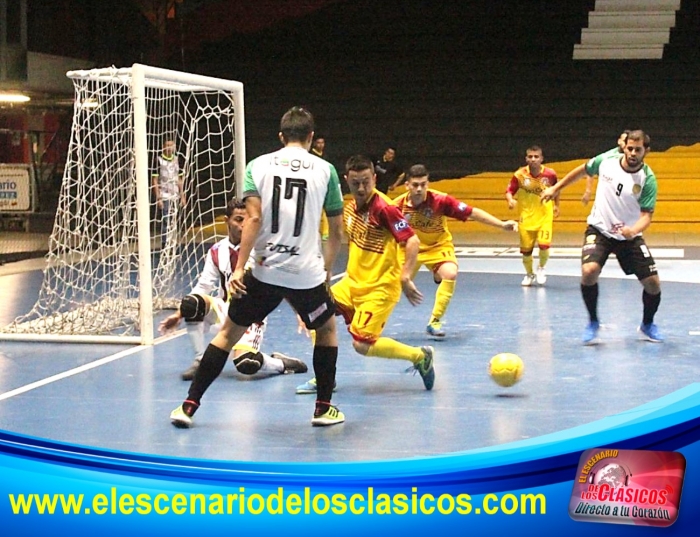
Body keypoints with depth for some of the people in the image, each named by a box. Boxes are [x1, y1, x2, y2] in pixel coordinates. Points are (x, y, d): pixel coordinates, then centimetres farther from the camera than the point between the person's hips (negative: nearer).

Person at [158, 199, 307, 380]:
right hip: (225, 311, 4)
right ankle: (200, 361, -9)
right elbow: (203, 286, 9)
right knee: (191, 304, -25)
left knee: (245, 363, -30)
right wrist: (178, 315, 2)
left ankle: (281, 364, 4)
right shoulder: (217, 252, 4)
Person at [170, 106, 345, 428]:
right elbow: (336, 231, 7)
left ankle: (189, 406, 12)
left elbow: (253, 218, -8)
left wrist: (239, 267, -9)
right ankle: (324, 408, 24)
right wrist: (326, 272, 19)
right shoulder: (325, 170, 4)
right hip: (307, 274, 0)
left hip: (264, 272, 0)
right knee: (327, 329, 25)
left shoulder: (259, 165, 4)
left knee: (228, 333, 14)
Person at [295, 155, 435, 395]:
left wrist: (406, 277, -27)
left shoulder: (383, 208, -18)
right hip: (352, 282, 8)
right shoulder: (351, 207, 6)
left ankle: (420, 356, 7)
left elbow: (412, 241, -22)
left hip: (380, 287, -8)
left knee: (363, 344, -13)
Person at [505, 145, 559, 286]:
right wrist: (510, 200, -25)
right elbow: (509, 191, -5)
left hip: (545, 217, -1)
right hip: (526, 218, 1)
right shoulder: (520, 175, -11)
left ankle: (541, 268, 17)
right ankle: (529, 274, 32)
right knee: (526, 250, 4)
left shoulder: (550, 174, -9)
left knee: (544, 245, -15)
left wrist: (556, 205, 13)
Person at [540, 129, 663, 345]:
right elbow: (582, 170, 9)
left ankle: (647, 325, 24)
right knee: (589, 272, -26)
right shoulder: (606, 160, -11)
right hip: (599, 230, 0)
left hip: (629, 235, 0)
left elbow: (646, 214, -20)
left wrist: (634, 230, -41)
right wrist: (555, 188, 13)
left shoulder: (648, 179, -17)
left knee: (653, 282, -6)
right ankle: (593, 323, -3)